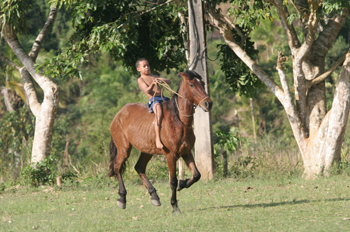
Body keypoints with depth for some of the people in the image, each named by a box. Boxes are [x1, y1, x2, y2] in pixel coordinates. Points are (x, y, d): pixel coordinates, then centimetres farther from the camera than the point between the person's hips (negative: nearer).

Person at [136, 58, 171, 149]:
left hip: (163, 99, 7)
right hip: (153, 100, -7)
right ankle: (158, 139, -40)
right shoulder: (141, 80, 6)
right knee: (159, 114, -35)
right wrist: (152, 84, -29)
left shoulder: (154, 77, 25)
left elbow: (169, 82, 20)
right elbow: (147, 91, -9)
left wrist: (163, 80, -3)